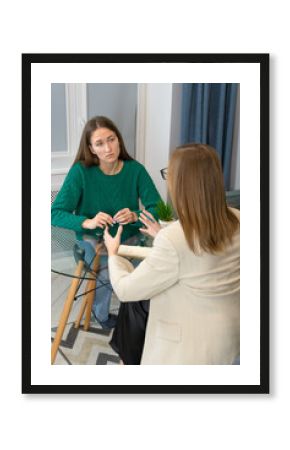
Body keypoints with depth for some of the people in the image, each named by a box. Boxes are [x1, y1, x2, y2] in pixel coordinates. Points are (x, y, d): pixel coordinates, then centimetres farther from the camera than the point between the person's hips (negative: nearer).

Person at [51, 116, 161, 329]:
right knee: (107, 274, -27)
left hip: (129, 237, 2)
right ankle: (101, 312, 9)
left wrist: (135, 216, -32)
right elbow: (56, 214, -18)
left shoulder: (135, 170, -10)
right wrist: (88, 222, -35)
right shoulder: (81, 171, -15)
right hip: (93, 238, -2)